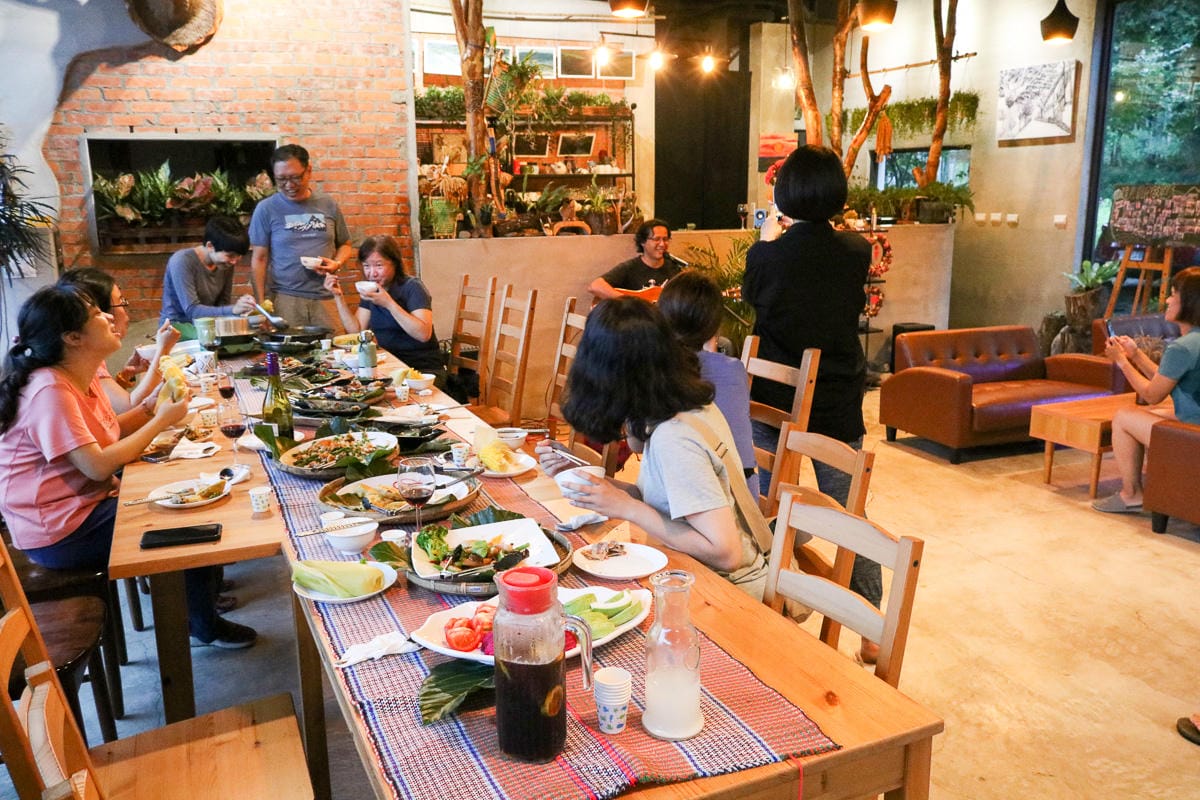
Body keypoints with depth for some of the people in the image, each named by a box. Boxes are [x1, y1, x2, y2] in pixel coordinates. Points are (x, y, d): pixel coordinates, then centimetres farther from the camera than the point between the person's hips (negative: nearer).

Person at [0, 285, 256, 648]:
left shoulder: (83, 377, 4)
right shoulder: (50, 391, -25)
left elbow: (110, 431, 7)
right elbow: (98, 466, -29)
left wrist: (157, 406, -6)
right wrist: (161, 421, -20)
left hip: (85, 502, 9)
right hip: (59, 532, -9)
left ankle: (203, 588, 25)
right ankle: (204, 625, 13)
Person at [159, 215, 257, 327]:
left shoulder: (226, 263, -1)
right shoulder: (181, 261, -18)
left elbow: (223, 303, 3)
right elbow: (192, 310, -24)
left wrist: (240, 304, -19)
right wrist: (233, 309, -36)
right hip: (177, 325, -4)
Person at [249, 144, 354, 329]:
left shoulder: (328, 205, 9)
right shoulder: (266, 209, 3)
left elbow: (345, 245, 18)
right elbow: (259, 259, 3)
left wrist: (337, 263, -4)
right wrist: (261, 303, -5)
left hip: (326, 299, 2)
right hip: (285, 300, -2)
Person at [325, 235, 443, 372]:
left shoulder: (412, 287, -10)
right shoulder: (371, 289, 10)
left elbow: (424, 334, -24)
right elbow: (356, 331, 4)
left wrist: (389, 304, -27)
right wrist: (338, 296, -3)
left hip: (423, 368, -5)